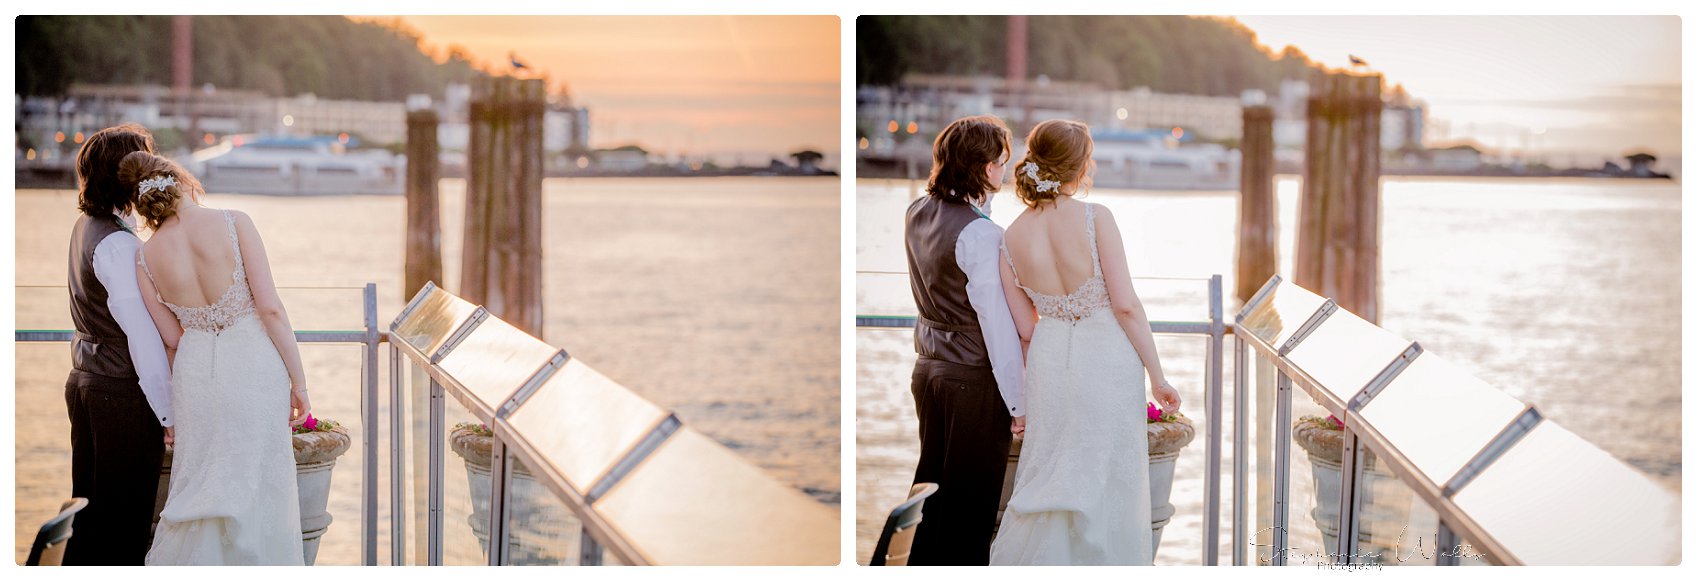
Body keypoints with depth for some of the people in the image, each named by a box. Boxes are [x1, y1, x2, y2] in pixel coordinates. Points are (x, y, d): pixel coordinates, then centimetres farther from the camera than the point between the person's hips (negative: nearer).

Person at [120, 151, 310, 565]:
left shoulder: (146, 257, -1)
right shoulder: (233, 224, -11)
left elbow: (172, 338, 7)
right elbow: (271, 308, -13)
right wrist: (298, 381, -6)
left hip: (195, 371, 3)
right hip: (254, 364, -3)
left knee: (200, 484, 15)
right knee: (260, 488, 7)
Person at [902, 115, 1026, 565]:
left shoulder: (918, 213, 1)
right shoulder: (980, 234, -23)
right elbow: (997, 324, -22)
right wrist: (1017, 401, -15)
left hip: (928, 370, 8)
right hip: (974, 378, -8)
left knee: (931, 479, 18)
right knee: (971, 494, 4)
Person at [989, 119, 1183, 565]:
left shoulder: (1012, 237, -1)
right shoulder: (1095, 218, -14)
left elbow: (1025, 328, 5)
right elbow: (1126, 305, -14)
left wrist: (1041, 381, 19)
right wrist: (1157, 375, -7)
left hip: (1048, 362, 4)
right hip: (1108, 359, -4)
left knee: (1047, 476, 14)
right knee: (1111, 484, 7)